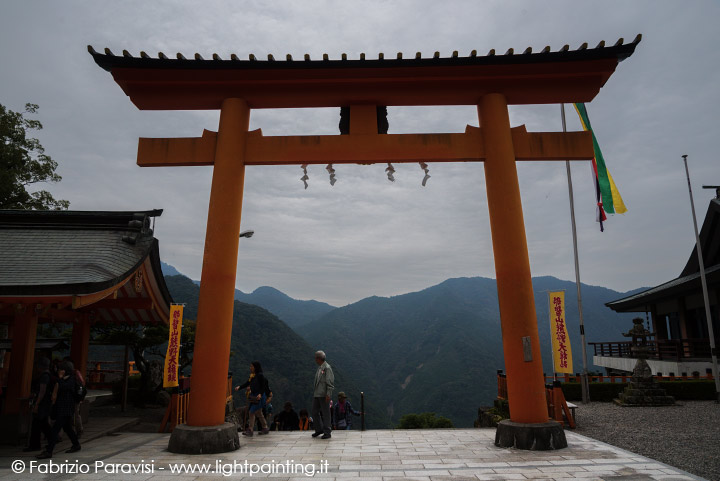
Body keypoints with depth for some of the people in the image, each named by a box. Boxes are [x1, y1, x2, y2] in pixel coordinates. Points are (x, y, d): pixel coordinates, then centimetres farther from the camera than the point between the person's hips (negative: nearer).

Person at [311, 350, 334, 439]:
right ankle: (319, 429, 27)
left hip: (324, 395, -9)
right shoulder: (319, 367, 14)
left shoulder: (327, 368, -13)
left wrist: (328, 394, -20)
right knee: (315, 412, 12)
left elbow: (330, 382, -16)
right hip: (317, 394, 9)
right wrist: (315, 392, 19)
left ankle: (327, 433, 8)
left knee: (325, 413, -1)